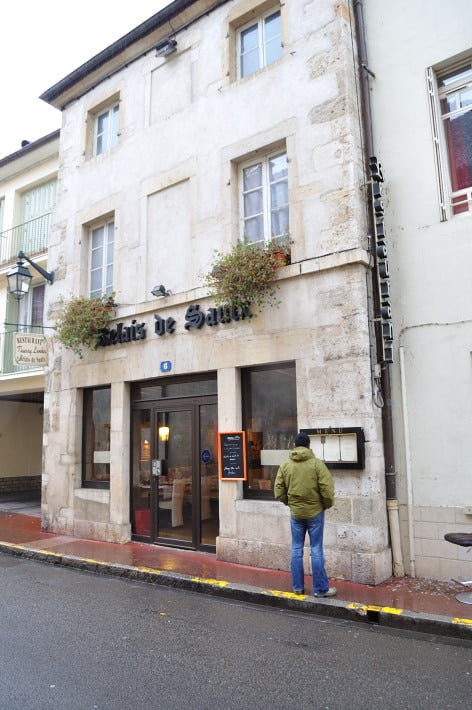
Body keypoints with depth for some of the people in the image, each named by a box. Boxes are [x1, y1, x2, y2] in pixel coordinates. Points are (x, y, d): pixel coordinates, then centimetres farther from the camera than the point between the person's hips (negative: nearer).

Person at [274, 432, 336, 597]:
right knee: (316, 551, 4)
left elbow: (279, 491, 0)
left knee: (296, 550, 12)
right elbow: (327, 490, -13)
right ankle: (320, 588, 12)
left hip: (295, 513, 3)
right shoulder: (317, 464, -10)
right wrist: (327, 504, 4)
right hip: (315, 512, -2)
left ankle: (297, 587, 19)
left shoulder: (285, 465, -1)